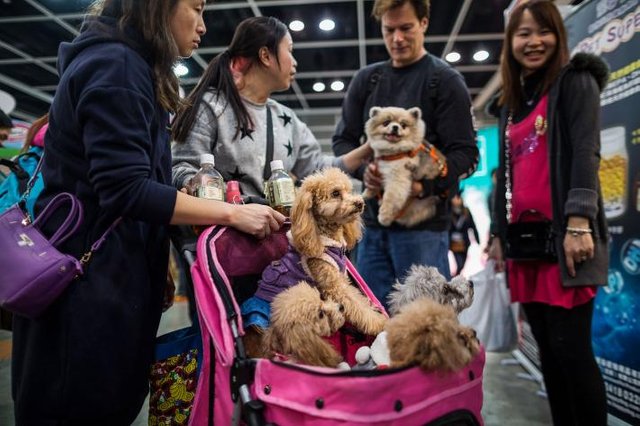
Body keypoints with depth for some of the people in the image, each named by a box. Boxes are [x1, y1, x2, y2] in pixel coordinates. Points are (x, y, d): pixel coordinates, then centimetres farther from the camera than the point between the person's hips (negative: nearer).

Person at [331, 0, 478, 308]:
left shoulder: (445, 80, 1)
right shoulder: (366, 80, 14)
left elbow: (465, 154, -5)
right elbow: (342, 140, 12)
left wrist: (426, 185, -23)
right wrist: (363, 170, -10)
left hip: (423, 222, -4)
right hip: (373, 219, 5)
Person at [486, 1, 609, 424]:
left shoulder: (575, 81, 3)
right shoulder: (512, 104, 21)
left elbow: (586, 153, -10)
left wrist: (579, 223, -21)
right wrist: (498, 233, 17)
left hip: (564, 235, -6)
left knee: (570, 347, -5)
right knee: (549, 349, 11)